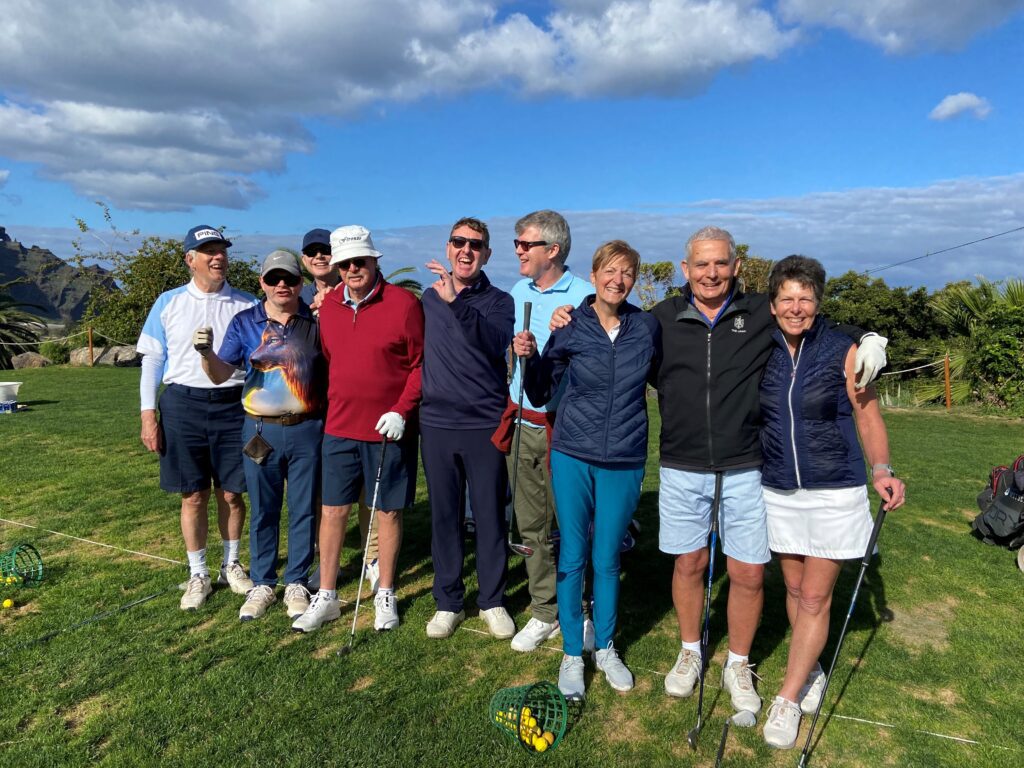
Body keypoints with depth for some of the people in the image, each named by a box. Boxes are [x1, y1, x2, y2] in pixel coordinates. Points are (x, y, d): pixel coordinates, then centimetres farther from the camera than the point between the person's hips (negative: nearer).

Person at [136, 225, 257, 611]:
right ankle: (198, 574, 21)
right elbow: (152, 360, 6)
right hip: (183, 405, 0)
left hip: (234, 406, 0)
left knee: (231, 492, 7)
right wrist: (148, 413, 0)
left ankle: (231, 565, 26)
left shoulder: (247, 305, 5)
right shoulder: (168, 303, 5)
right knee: (193, 495, 6)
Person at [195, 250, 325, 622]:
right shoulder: (244, 322, 2)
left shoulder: (316, 322, 0)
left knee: (303, 510, 8)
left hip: (307, 430, 0)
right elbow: (221, 374, -1)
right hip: (261, 430, 1)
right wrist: (207, 353, -21)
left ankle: (296, 583, 23)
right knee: (263, 511, 10)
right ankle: (262, 584, 25)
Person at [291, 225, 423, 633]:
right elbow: (327, 361, 15)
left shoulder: (404, 303, -9)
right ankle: (326, 597, 24)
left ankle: (386, 596, 25)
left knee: (389, 510, 8)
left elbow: (421, 363, -7)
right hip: (339, 427, 4)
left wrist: (401, 410, -15)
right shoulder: (328, 305, 6)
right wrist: (329, 404, 9)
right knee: (333, 510, 9)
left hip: (389, 428, -4)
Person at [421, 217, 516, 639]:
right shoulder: (429, 297, 10)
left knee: (490, 516, 5)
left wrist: (456, 302, -30)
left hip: (486, 425, -3)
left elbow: (495, 343, -22)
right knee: (444, 515, 10)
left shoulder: (499, 301, 0)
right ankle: (447, 602, 23)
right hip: (436, 425, 3)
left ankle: (492, 601, 21)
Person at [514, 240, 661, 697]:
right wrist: (529, 358, -17)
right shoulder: (569, 327, -5)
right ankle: (571, 655, 24)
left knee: (607, 559, 12)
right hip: (573, 456, -1)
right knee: (572, 556, 7)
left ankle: (606, 649, 32)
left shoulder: (646, 327, 0)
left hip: (624, 461, 1)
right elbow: (541, 393, -1)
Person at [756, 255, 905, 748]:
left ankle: (787, 700, 13)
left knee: (815, 596, 1)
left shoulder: (843, 352, -7)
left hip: (834, 493, -3)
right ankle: (810, 672, 35)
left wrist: (881, 470, -16)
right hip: (779, 491, 3)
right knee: (794, 588, 14)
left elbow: (867, 416, -2)